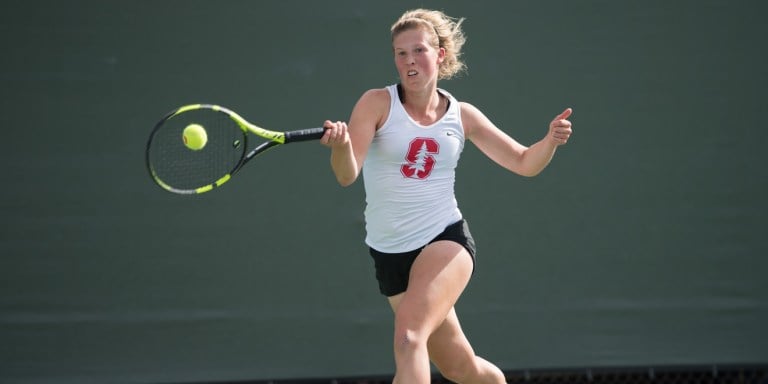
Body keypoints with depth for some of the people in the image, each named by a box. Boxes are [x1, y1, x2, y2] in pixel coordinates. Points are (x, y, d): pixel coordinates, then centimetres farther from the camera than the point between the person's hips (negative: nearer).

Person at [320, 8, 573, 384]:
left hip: (445, 241, -1)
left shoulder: (462, 116, 2)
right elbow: (346, 174, -16)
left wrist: (550, 141, -9)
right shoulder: (377, 103, -4)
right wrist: (340, 145, -39)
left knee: (409, 336, -28)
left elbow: (524, 163, 13)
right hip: (390, 253, 1)